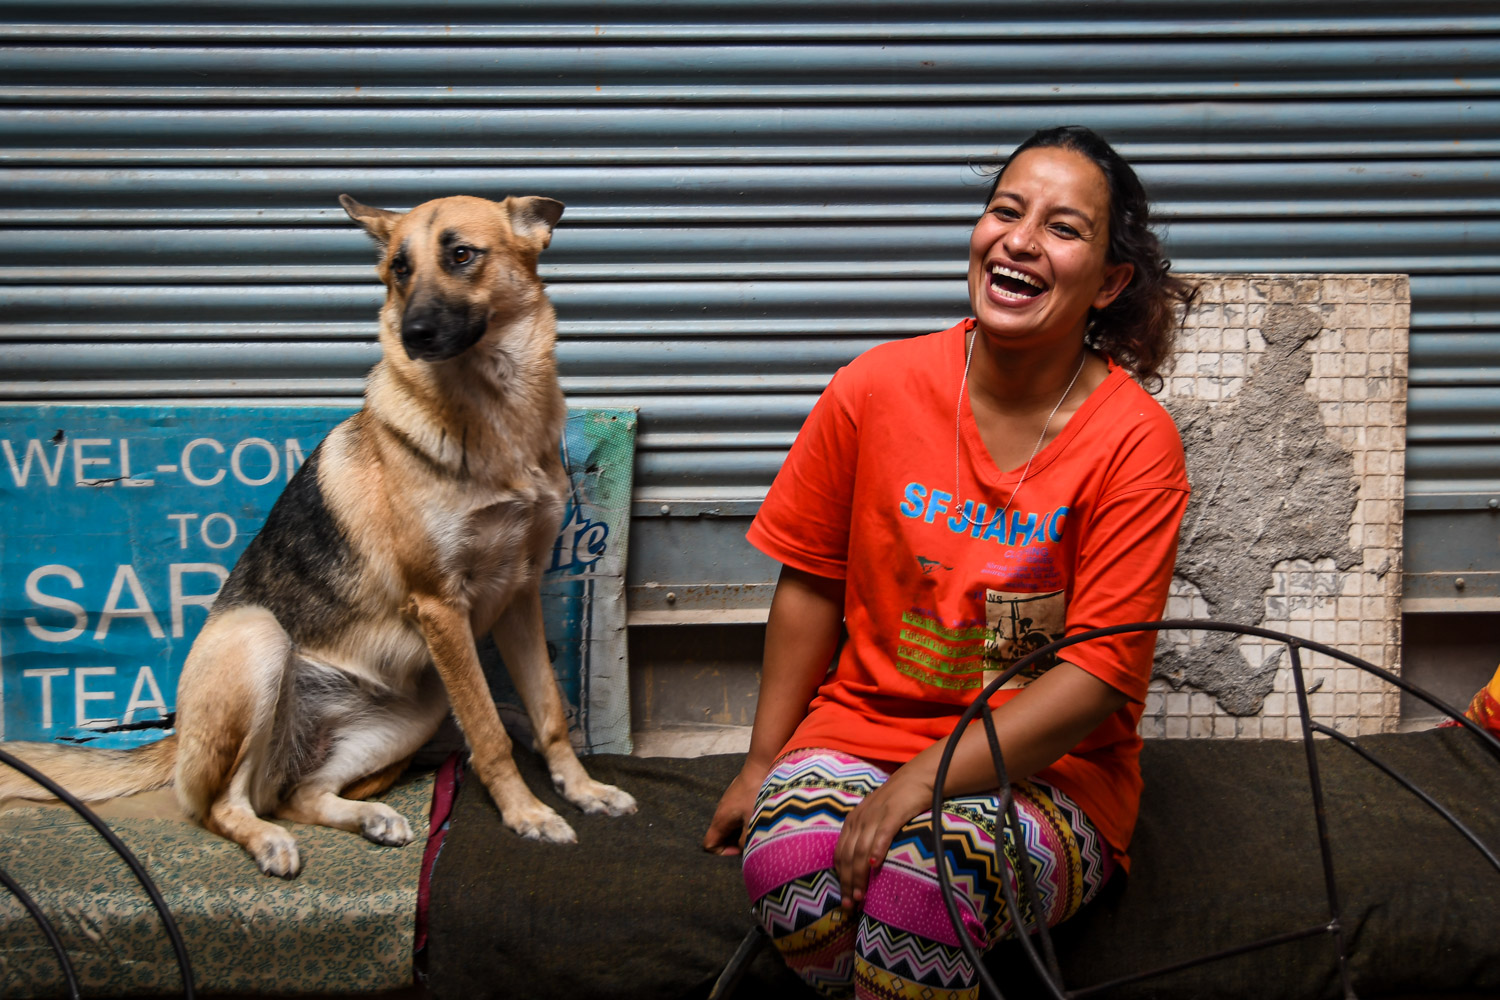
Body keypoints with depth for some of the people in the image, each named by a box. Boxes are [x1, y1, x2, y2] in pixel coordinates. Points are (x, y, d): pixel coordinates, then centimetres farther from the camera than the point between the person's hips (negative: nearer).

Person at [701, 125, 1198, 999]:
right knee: (793, 866, -31)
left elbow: (1100, 675, -14)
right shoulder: (879, 386, -2)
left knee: (919, 878, -34)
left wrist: (919, 783, -22)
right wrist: (763, 762, 6)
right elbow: (811, 582, 7)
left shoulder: (1135, 441, -10)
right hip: (863, 727, 2)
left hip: (1050, 771, -2)